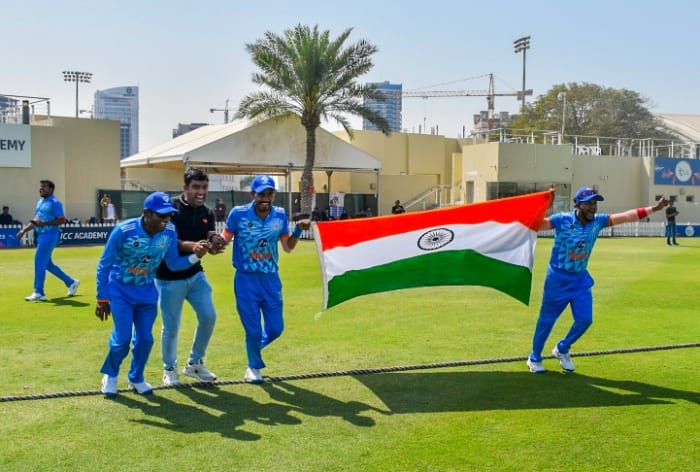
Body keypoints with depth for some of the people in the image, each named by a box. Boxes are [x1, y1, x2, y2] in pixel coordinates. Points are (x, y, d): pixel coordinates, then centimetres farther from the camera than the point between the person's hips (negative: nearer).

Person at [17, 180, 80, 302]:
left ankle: (39, 293, -6)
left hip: (49, 235, -9)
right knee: (47, 264, 13)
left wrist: (44, 223, -24)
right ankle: (71, 282, 24)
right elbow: (35, 221, 23)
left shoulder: (54, 203, -10)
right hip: (41, 235, 9)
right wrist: (23, 230, 12)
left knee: (39, 261, -11)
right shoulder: (40, 202, 17)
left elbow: (62, 220, -16)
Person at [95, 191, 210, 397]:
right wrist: (102, 299, -15)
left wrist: (195, 256, -22)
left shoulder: (170, 232, -16)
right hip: (121, 291, -4)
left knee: (145, 338, 5)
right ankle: (110, 375, 24)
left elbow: (173, 264, -4)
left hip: (147, 291, 4)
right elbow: (104, 266, -16)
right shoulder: (123, 231, -27)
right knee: (122, 338, -6)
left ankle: (136, 378, 29)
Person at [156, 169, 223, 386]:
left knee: (209, 317, 2)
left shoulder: (207, 214, 5)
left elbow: (209, 244, 1)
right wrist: (191, 246, -37)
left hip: (195, 275, 5)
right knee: (171, 326, 4)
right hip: (169, 278, -5)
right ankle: (169, 368, 26)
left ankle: (194, 363, 21)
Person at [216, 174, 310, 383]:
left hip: (271, 279, 3)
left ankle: (254, 348, 43)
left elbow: (288, 247, 5)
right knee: (253, 329, 4)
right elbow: (224, 239, -7)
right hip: (246, 280, -3)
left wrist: (298, 230, -11)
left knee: (276, 328, 9)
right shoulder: (239, 213, -12)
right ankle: (254, 366, 31)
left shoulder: (280, 215, -2)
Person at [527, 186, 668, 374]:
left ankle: (562, 349, 27)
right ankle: (534, 358, 24)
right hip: (558, 279, -5)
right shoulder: (562, 220, -20)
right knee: (547, 320, 5)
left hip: (581, 279, 5)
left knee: (585, 319, 2)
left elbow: (626, 216, -3)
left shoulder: (598, 221, -5)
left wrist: (654, 209, -6)